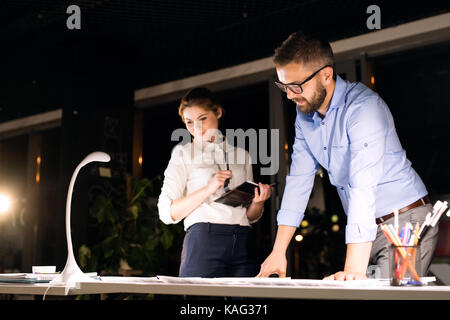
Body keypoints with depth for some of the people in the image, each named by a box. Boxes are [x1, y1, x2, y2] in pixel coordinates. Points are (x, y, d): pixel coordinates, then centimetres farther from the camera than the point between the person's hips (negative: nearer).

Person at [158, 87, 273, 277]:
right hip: (204, 241, -3)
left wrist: (259, 201, 0)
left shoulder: (241, 155, 20)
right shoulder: (184, 153, 10)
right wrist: (208, 189, -10)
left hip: (243, 245, 3)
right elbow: (167, 213, 0)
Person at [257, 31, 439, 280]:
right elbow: (298, 179, 6)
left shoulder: (363, 106, -23)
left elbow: (363, 186, -33)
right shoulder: (305, 114, 3)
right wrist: (278, 252, 1)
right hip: (366, 228, 7)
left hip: (405, 222, -7)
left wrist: (354, 270, -40)